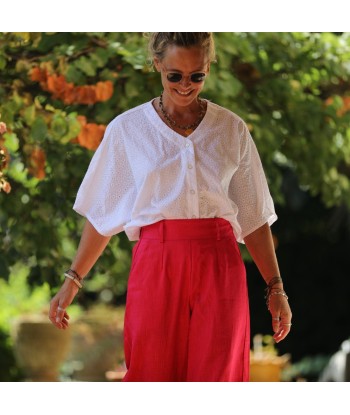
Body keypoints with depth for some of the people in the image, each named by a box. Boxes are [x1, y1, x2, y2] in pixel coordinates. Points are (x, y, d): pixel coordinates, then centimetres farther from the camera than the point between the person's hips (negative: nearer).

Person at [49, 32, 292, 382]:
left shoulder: (231, 130, 8)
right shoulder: (127, 129, 5)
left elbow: (254, 216, 10)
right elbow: (101, 214, 9)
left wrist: (275, 288, 7)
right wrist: (72, 281, 6)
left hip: (219, 266, 1)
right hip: (156, 267, -1)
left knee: (218, 378, -2)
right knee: (153, 377, 0)